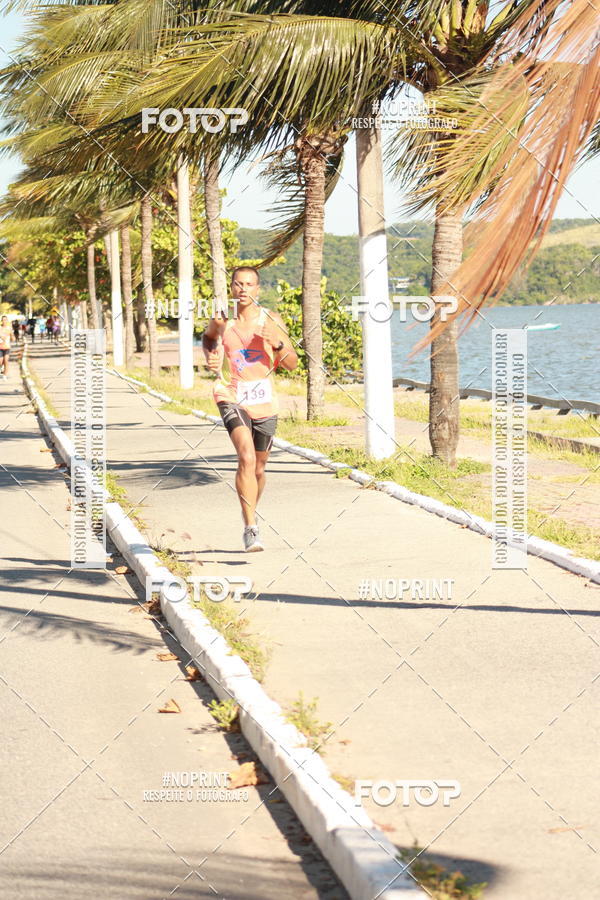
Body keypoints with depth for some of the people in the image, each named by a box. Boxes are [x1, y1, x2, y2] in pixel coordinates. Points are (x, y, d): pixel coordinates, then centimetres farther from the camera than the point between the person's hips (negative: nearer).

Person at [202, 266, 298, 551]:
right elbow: (208, 336, 24)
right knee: (246, 458, -24)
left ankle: (250, 514, 43)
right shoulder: (221, 320, -1)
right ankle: (251, 528, -25)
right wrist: (209, 356, 4)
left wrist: (278, 343, -20)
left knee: (258, 468, 14)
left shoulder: (271, 321, -2)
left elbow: (293, 364, -1)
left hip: (264, 402, 2)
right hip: (231, 397, -2)